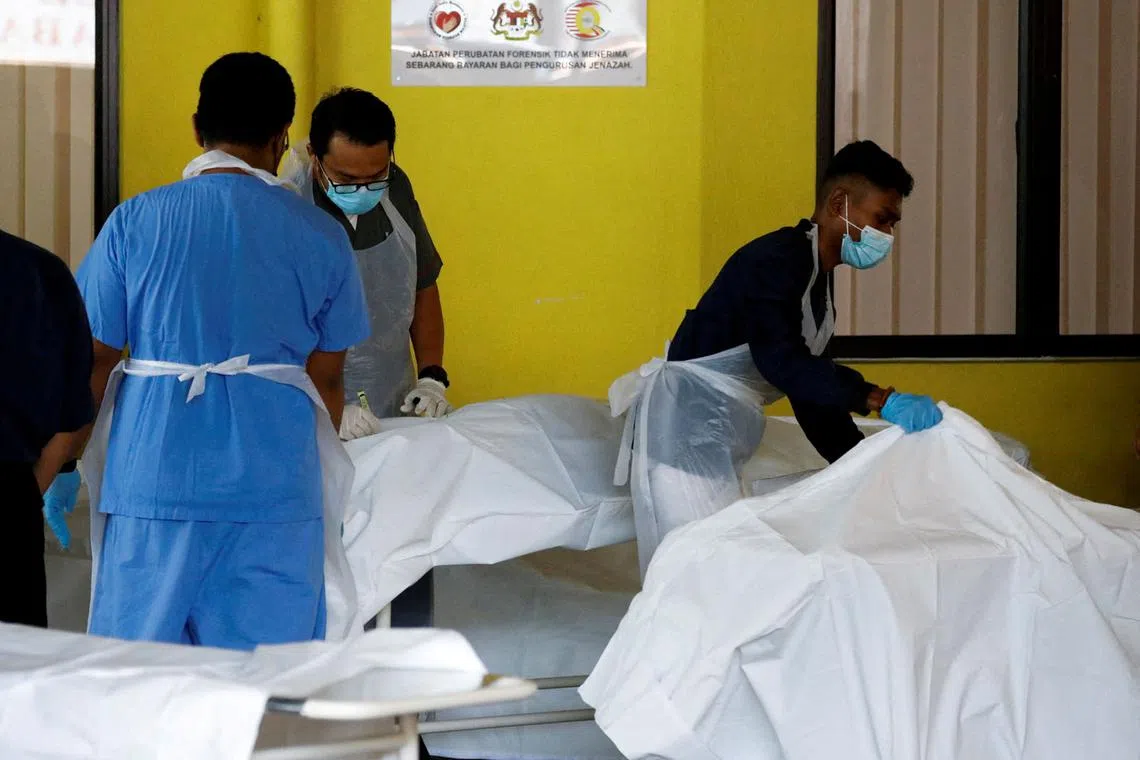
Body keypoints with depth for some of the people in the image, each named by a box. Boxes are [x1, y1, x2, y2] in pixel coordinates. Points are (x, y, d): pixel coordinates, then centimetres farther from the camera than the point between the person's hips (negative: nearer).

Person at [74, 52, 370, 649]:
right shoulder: (320, 236, 3)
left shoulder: (134, 224, 0)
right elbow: (327, 382, 9)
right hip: (275, 488, 0)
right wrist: (320, 470, 26)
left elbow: (91, 363, 2)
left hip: (154, 482, 0)